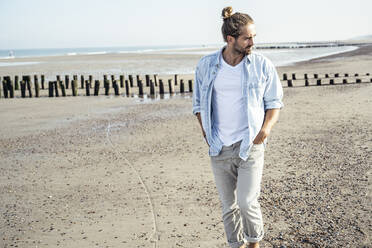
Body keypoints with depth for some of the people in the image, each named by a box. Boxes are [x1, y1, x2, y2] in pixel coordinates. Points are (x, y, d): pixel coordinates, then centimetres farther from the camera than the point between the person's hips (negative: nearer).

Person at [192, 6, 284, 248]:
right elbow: (199, 103, 15)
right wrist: (205, 130, 3)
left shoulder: (263, 65, -3)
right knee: (229, 205, 11)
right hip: (220, 147, 2)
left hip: (250, 145, -2)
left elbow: (275, 102, 7)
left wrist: (267, 127, -9)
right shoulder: (206, 65, 1)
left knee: (247, 202, -10)